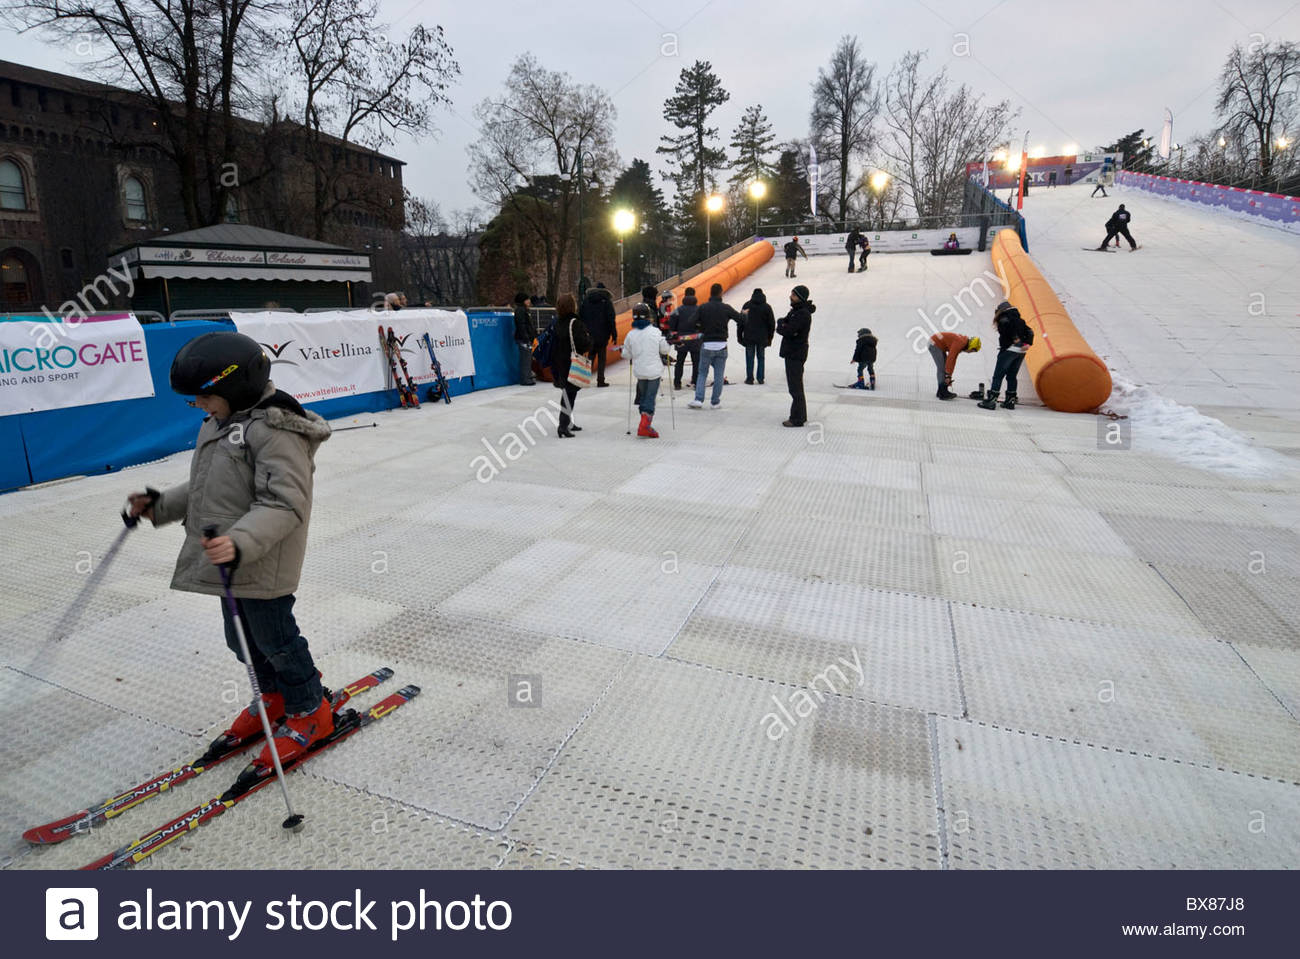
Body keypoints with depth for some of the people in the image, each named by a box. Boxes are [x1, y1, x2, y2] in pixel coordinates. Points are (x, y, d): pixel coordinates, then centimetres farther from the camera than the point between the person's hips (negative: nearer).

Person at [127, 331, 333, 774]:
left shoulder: (274, 429, -22)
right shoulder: (220, 423, 10)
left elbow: (284, 504, -28)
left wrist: (240, 542, -38)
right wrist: (161, 505, 15)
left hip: (263, 566, -10)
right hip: (227, 560, 10)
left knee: (275, 638, 4)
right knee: (243, 638, 22)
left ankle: (311, 711, 24)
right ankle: (275, 697, 43)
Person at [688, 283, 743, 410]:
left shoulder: (702, 307, -4)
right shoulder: (726, 308, -3)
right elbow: (741, 320, 1)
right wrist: (744, 314, 23)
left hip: (706, 345, 0)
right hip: (721, 345, 0)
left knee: (702, 373, 10)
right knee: (719, 375, 8)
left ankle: (698, 399, -2)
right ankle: (715, 402, 10)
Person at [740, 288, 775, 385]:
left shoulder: (747, 305, -1)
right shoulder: (767, 307, 1)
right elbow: (772, 323, 4)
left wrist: (740, 335, 7)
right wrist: (770, 337, 13)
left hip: (749, 337, -1)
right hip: (762, 338, 1)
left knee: (750, 358, 5)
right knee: (761, 358, 11)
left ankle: (750, 378, 4)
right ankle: (760, 379, 10)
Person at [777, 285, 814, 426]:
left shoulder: (803, 314, -17)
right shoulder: (795, 310, 15)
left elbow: (788, 331, -24)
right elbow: (781, 325, 11)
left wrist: (781, 326, -3)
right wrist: (783, 326, -11)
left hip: (796, 354, -10)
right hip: (792, 352, 10)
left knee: (795, 388, -8)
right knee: (796, 386, 16)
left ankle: (797, 419, -4)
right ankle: (801, 415, 25)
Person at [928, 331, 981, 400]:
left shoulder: (962, 343, 7)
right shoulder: (960, 342, -23)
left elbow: (953, 360, 12)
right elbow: (950, 358, -26)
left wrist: (949, 376, 11)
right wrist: (948, 375, -24)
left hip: (939, 346, 10)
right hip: (934, 344, -10)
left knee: (945, 367, 11)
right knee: (942, 368, -13)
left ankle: (941, 392, 16)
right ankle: (943, 394, -14)